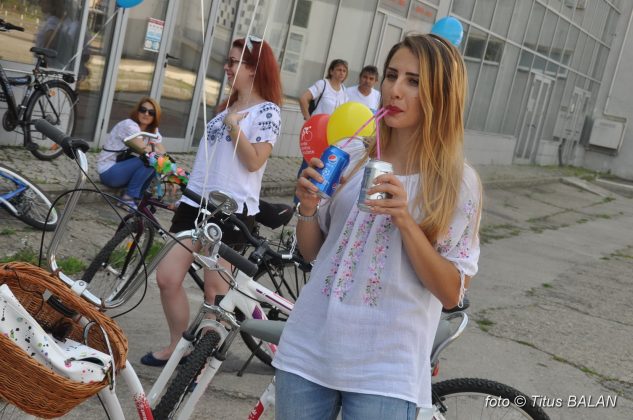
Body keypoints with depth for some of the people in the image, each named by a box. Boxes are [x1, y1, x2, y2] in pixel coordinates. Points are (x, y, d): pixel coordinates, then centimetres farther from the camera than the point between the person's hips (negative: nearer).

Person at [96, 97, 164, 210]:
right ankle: (128, 197, -15)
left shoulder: (153, 131, 5)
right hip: (108, 172, -8)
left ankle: (139, 196, 2)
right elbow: (144, 149, -31)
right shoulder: (129, 125, -19)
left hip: (122, 166, 8)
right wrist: (155, 150, -12)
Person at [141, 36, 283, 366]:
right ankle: (177, 345, 21)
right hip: (197, 202, 8)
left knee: (215, 290, 1)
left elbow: (253, 162, -15)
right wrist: (186, 186, 21)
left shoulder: (266, 112, -7)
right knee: (167, 277, 3)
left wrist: (233, 125, -20)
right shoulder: (228, 106, 19)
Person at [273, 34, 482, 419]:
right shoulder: (351, 159, 3)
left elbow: (451, 293, -9)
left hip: (385, 372, -3)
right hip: (307, 352, 4)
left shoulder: (459, 183, -6)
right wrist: (307, 208, -8)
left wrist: (405, 220, -21)